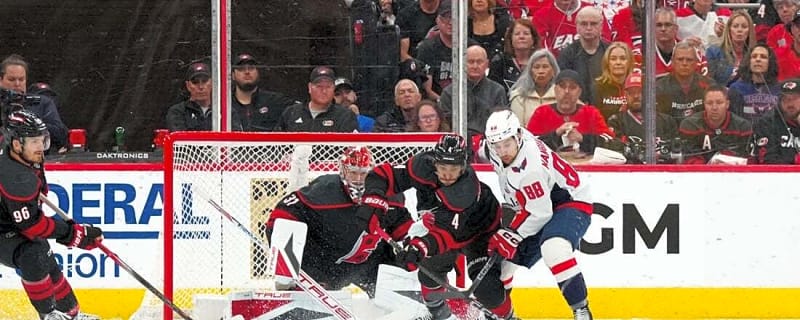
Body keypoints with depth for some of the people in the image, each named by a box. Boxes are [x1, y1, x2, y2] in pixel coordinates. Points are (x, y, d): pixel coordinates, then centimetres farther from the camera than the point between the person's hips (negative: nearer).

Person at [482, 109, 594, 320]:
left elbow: (539, 213, -27)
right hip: (533, 209, 10)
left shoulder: (530, 167, -33)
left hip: (571, 204, -10)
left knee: (553, 249, -38)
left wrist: (511, 235, -22)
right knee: (500, 254, 10)